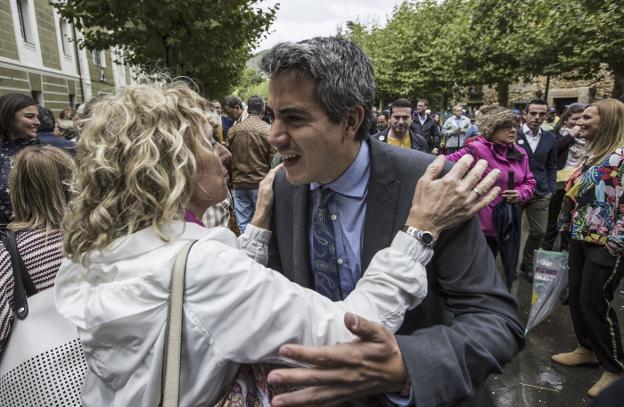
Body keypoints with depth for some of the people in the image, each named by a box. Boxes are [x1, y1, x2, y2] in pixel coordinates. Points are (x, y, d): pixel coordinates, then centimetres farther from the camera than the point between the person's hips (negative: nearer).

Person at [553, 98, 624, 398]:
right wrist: (571, 230, 19)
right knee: (576, 296, 15)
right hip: (581, 238, 8)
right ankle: (588, 349, 34)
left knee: (594, 303, 0)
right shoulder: (591, 153, 10)